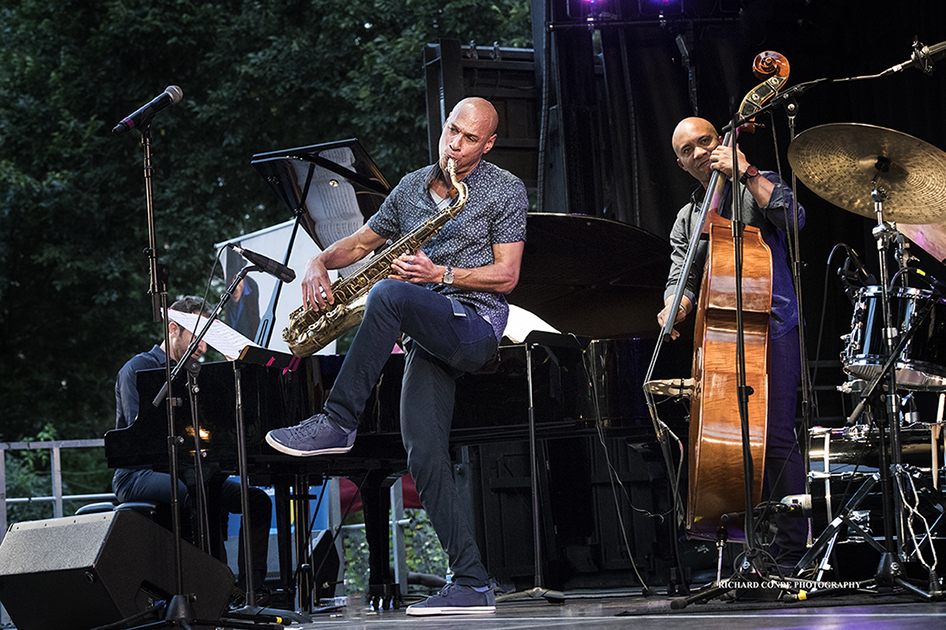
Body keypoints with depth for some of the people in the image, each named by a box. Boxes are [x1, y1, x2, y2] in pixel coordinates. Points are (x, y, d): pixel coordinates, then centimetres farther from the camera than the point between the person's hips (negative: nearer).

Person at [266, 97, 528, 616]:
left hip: (474, 325, -6)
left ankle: (337, 424, -28)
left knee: (389, 294, -34)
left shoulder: (506, 190, 1)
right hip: (426, 334, 6)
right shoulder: (412, 187, 17)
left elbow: (506, 276, -4)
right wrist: (321, 262, 5)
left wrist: (440, 274, -15)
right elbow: (362, 241, 25)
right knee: (424, 457, -8)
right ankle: (472, 586, -8)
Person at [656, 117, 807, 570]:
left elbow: (792, 217, -13)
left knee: (775, 435, -16)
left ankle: (791, 554, -16)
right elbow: (683, 278, 10)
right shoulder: (687, 220, 21)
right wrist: (674, 307, -13)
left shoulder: (758, 188, 8)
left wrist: (744, 171, -14)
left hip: (772, 327, -5)